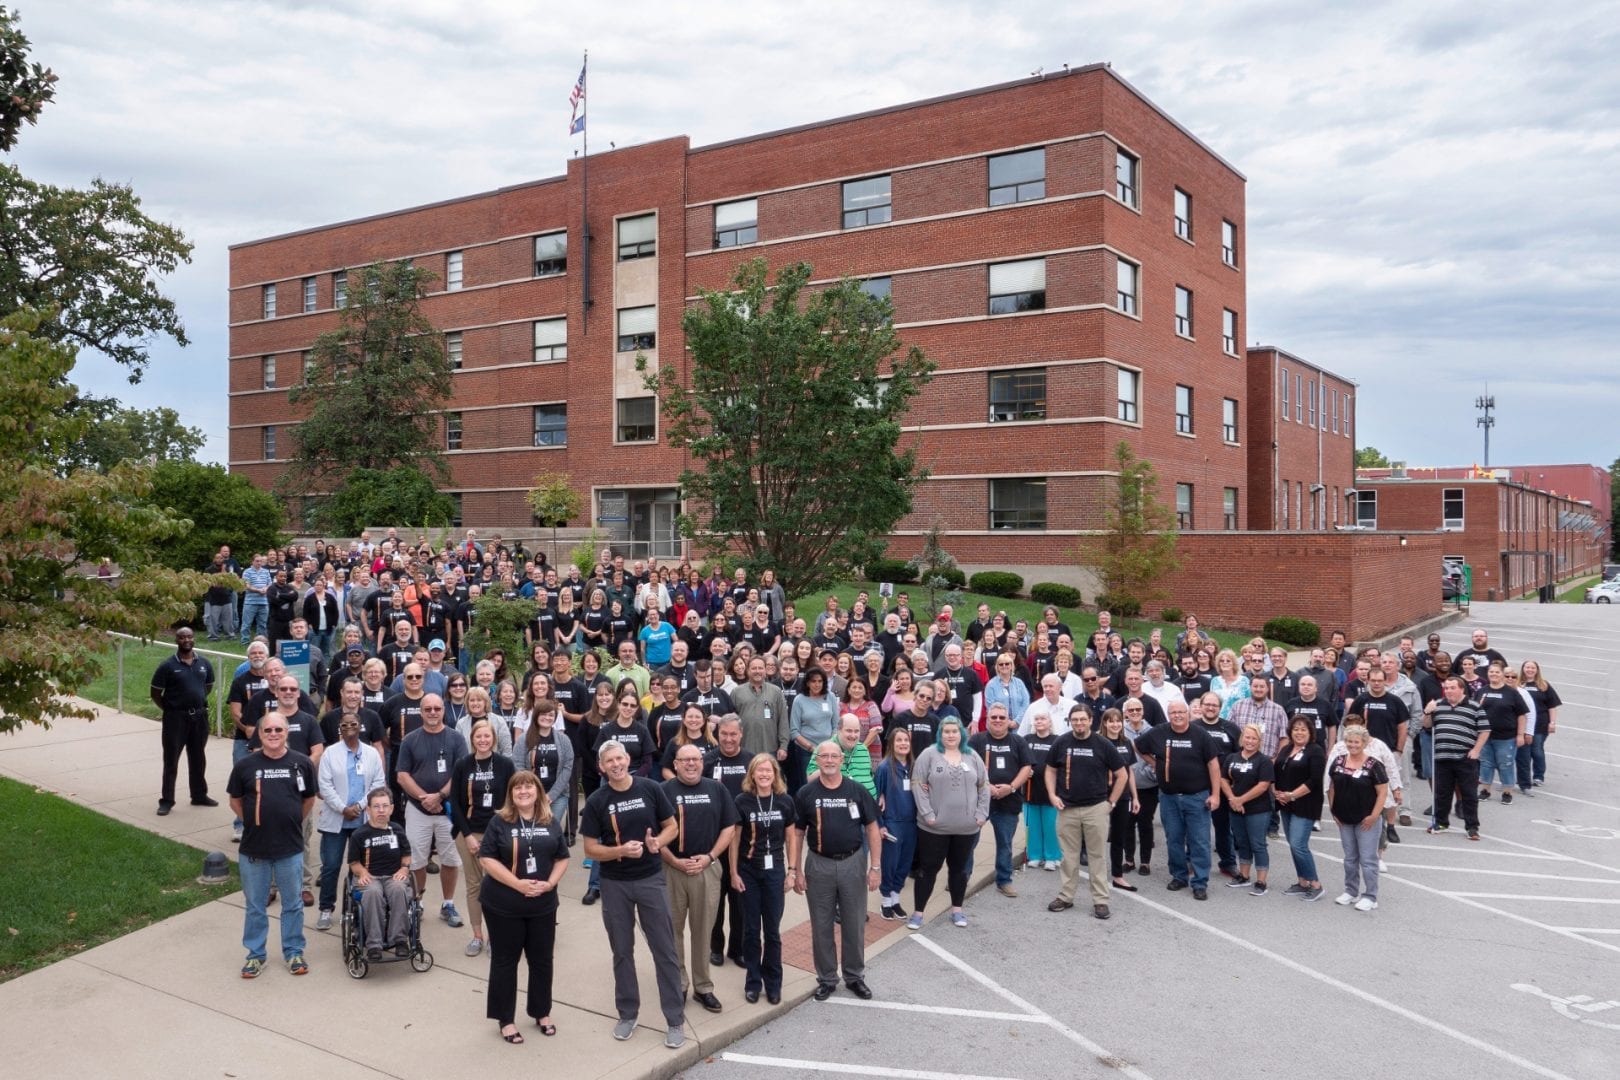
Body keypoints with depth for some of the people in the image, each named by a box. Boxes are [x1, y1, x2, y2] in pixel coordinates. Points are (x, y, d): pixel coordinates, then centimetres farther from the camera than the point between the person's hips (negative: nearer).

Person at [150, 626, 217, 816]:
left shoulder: (204, 663, 3)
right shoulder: (168, 666, -9)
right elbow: (155, 694, -4)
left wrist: (197, 702, 9)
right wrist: (170, 709, -4)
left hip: (199, 717, 4)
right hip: (175, 718, -4)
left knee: (198, 758, 15)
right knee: (171, 760, 2)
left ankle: (199, 795, 27)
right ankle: (166, 801, 9)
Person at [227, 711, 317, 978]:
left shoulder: (302, 763, -4)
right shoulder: (245, 765, -5)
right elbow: (235, 801, 8)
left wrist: (292, 823, 9)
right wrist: (254, 823, 5)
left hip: (291, 848, 0)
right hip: (253, 849, 0)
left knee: (293, 904, 11)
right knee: (255, 905, 12)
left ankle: (293, 952, 26)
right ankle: (255, 954, 27)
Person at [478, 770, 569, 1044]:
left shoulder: (551, 822, 4)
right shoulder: (499, 822, -6)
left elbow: (562, 858, 8)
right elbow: (486, 859, -11)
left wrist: (550, 883, -10)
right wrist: (517, 884, -19)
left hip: (543, 905, 3)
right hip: (503, 905, -3)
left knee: (542, 959, 12)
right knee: (505, 961, 7)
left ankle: (542, 1013, 29)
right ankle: (506, 1019, 20)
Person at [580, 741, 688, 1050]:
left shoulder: (651, 789, -7)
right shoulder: (596, 801, -6)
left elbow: (671, 826, 4)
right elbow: (591, 850, -5)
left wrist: (657, 842, -17)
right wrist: (622, 850, -22)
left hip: (651, 879, -1)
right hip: (614, 884, 1)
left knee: (665, 950, 2)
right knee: (622, 952, 13)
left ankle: (675, 1020, 11)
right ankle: (627, 1014, 29)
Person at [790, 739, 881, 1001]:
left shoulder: (857, 791, -3)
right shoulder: (806, 794, -3)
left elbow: (872, 829, 1)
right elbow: (796, 834, 0)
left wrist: (874, 867, -3)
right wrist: (795, 870, -5)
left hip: (852, 863, 0)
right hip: (819, 864, 0)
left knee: (855, 924, 10)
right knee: (821, 926, 9)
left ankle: (855, 977, 27)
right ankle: (826, 979, 24)